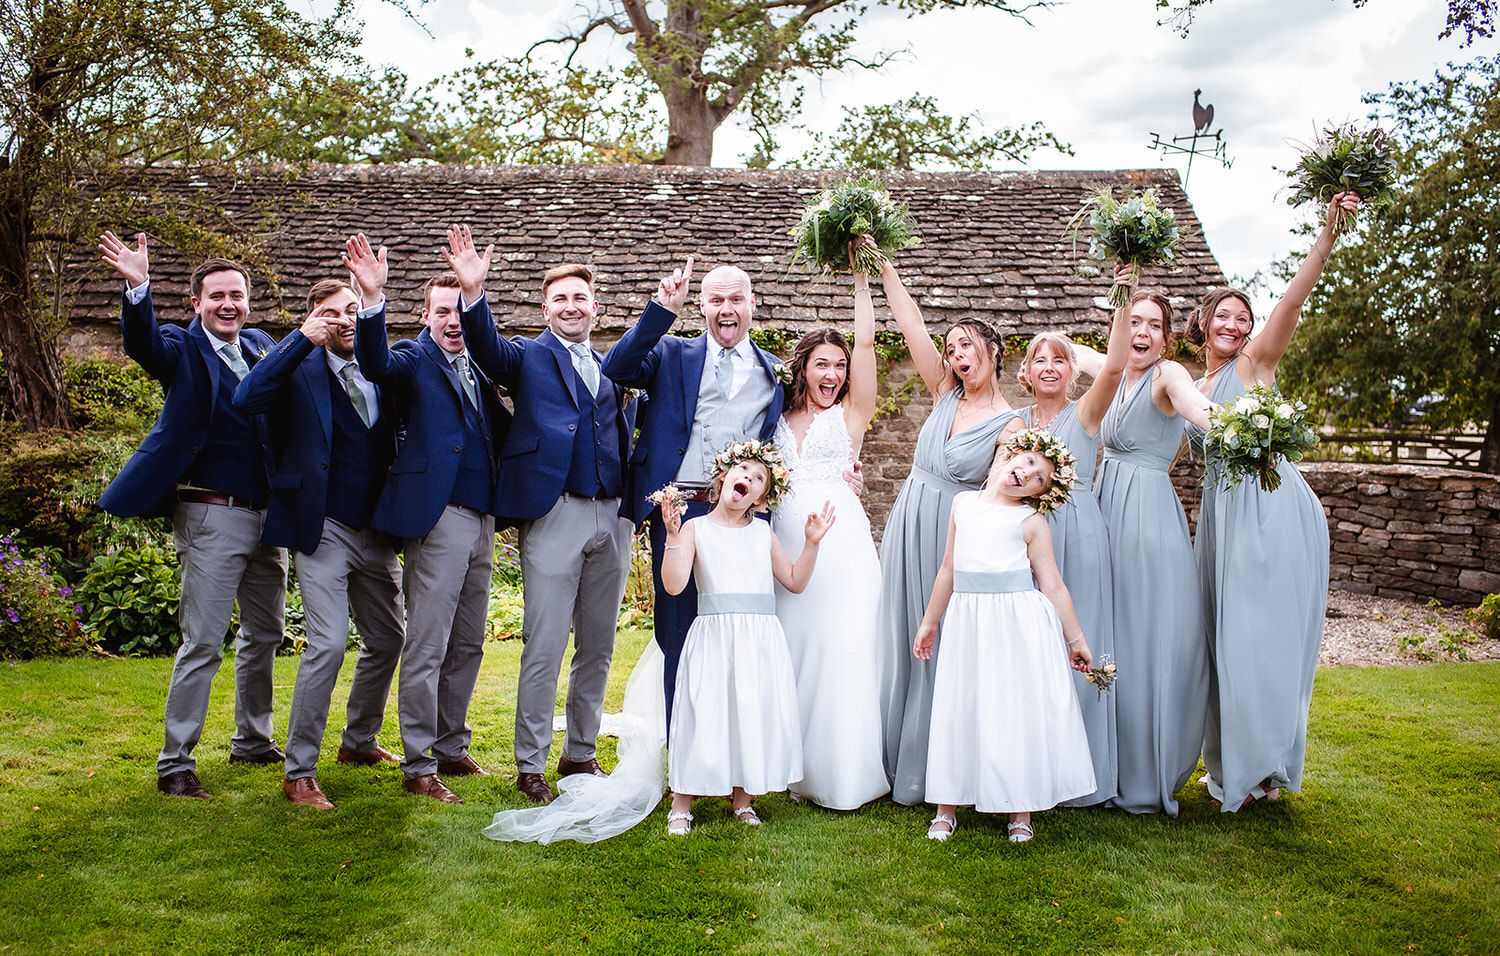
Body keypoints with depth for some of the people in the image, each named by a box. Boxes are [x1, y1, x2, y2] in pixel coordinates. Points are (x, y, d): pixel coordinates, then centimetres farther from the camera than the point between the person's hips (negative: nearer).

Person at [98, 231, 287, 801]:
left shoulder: (261, 347, 11)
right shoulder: (183, 349, -5)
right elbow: (144, 344, -24)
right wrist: (138, 288, -43)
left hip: (268, 513, 6)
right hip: (212, 516, -6)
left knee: (265, 634, 17)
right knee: (202, 644, -4)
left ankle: (253, 741, 33)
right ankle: (175, 764, 7)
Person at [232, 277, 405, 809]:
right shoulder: (301, 368, -4)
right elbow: (247, 399, -24)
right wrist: (303, 339, -25)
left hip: (376, 532, 6)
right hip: (323, 530, -6)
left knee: (387, 640, 15)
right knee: (328, 646, -13)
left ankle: (359, 741, 36)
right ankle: (299, 772, -1)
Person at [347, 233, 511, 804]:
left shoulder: (476, 367, 18)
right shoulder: (415, 361, -1)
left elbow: (502, 431, 15)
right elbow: (375, 362, -24)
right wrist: (372, 298, -39)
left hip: (481, 519, 7)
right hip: (437, 520, -7)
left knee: (467, 645, 15)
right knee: (426, 649, -2)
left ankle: (451, 748, 28)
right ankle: (419, 766, 6)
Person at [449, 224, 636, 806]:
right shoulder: (528, 356, 5)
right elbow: (487, 349, -14)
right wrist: (473, 293, -30)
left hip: (611, 518, 5)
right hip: (555, 516, -5)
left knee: (598, 648, 11)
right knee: (544, 648, -2)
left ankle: (581, 754, 25)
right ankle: (530, 765, 9)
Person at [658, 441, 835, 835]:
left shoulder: (762, 532, 12)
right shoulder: (696, 529, 1)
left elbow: (795, 581, 14)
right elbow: (674, 584, -9)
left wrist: (811, 543, 4)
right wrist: (672, 536, -16)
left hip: (761, 639, 3)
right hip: (714, 636, -3)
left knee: (755, 713, 5)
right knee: (704, 713, -2)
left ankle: (741, 797, 23)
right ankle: (681, 803, 13)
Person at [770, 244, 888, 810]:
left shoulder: (850, 414, 9)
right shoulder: (780, 419, 16)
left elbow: (865, 343, 1)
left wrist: (862, 276, 0)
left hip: (839, 537, -3)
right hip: (786, 538, 3)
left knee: (841, 647, -8)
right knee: (791, 648, 2)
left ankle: (844, 770, 0)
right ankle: (800, 766, 13)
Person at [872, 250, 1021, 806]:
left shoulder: (1009, 425, -7)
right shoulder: (946, 394, 7)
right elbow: (910, 322, 4)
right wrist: (883, 266, 1)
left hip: (954, 536, -5)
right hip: (909, 528, 5)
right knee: (905, 641, 9)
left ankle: (933, 770, 11)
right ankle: (900, 764, 20)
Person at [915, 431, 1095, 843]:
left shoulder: (1031, 521, -1)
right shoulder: (963, 503, 10)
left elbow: (1053, 586, 1)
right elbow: (949, 568, 17)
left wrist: (1075, 638, 1)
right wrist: (930, 621, 21)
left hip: (1019, 622, -3)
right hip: (967, 621, 3)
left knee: (1019, 713, 1)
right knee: (960, 712, 8)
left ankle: (1021, 812, 14)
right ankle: (946, 808, 18)